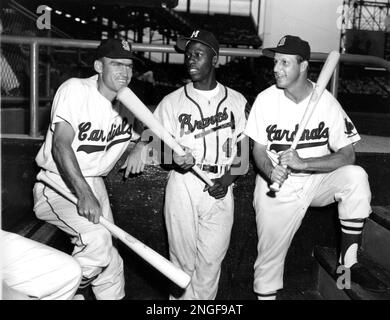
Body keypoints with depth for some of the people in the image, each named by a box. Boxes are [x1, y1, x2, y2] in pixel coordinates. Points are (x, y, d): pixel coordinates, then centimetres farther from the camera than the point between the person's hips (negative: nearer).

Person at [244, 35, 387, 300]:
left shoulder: (326, 101, -11)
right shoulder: (265, 99, -8)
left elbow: (347, 156, -13)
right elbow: (259, 149, -4)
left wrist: (303, 163, -28)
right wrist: (270, 171, -27)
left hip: (317, 182, 0)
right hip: (276, 188, 0)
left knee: (356, 177, -27)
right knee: (269, 255, 2)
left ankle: (349, 261, -17)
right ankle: (265, 294, 30)